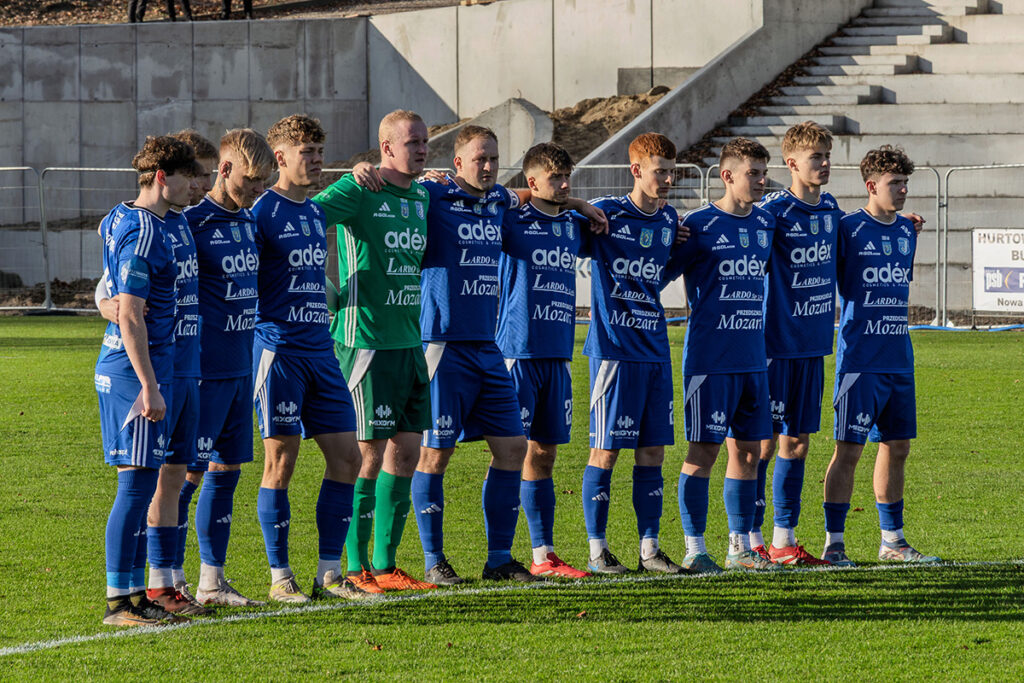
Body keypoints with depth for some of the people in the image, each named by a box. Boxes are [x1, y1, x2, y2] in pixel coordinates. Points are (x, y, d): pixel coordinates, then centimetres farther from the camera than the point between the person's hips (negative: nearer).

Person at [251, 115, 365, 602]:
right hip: (279, 350, -8)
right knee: (281, 460, -4)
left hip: (320, 351, 8)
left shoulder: (315, 213, 15)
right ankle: (280, 576, 4)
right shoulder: (261, 211, -8)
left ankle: (329, 573, 10)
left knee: (345, 457, 4)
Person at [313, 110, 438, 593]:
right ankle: (355, 568, 2)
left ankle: (385, 566, 15)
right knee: (370, 455, -5)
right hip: (366, 342, -8)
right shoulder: (358, 191, -10)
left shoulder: (422, 198, 14)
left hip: (409, 343, 8)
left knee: (406, 452, 8)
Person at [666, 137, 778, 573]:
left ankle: (740, 546, 16)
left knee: (747, 449, 8)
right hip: (709, 358, -6)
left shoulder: (765, 224, 11)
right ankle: (695, 549, 0)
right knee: (704, 450, -4)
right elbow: (659, 273, -3)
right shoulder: (699, 225, -8)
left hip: (753, 358, 6)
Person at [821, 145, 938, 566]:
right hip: (859, 357, -7)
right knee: (849, 449, -6)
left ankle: (892, 540, 19)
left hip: (899, 359, 7)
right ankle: (833, 543, -1)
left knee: (897, 447, 10)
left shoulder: (907, 231, 12)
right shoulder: (847, 228, -8)